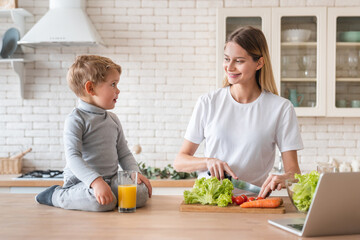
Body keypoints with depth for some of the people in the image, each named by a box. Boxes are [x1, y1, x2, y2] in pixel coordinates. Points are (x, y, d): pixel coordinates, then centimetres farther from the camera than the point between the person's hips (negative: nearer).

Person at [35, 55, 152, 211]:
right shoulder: (75, 120, -10)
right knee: (104, 203, -36)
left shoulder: (113, 119, 15)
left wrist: (135, 173, 0)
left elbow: (124, 153, 20)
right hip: (81, 180, -6)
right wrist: (96, 181, -33)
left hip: (111, 179, 6)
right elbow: (73, 157, -20)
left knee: (141, 193, -19)